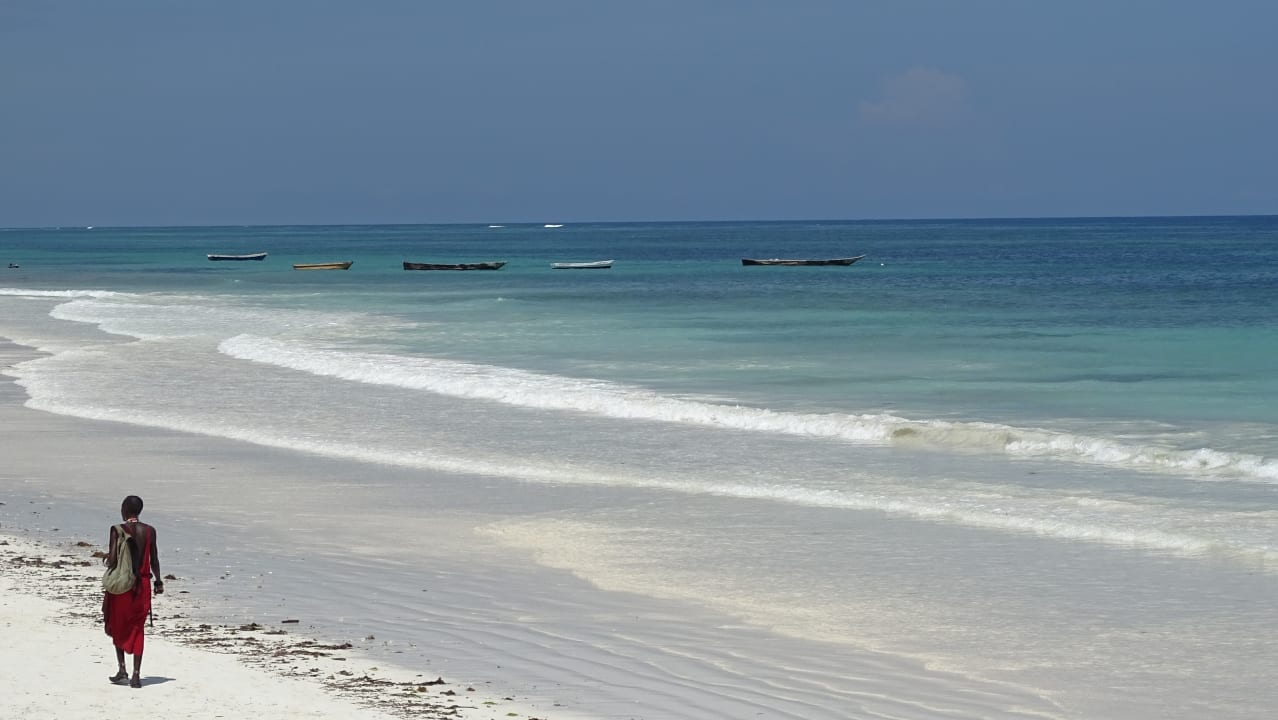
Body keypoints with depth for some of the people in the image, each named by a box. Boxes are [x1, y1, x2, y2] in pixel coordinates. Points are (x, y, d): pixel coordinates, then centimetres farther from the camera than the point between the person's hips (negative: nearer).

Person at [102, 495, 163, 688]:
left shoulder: (118, 530, -10)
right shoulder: (149, 531, 1)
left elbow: (112, 560, -14)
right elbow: (154, 560, 6)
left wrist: (107, 560, 9)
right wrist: (158, 581, 18)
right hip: (142, 585, 2)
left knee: (117, 626, 15)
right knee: (137, 629, 5)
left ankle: (122, 670, 9)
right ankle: (136, 674, -1)